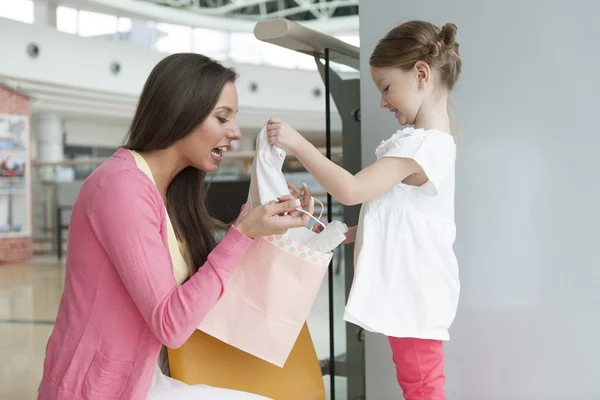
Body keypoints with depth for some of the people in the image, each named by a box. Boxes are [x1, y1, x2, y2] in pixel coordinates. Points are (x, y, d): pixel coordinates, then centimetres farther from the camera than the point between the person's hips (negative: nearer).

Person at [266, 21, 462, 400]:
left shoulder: (420, 145, -21)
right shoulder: (431, 142, 12)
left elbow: (351, 190, -28)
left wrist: (297, 143, -23)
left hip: (414, 295, -10)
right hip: (411, 291, 10)